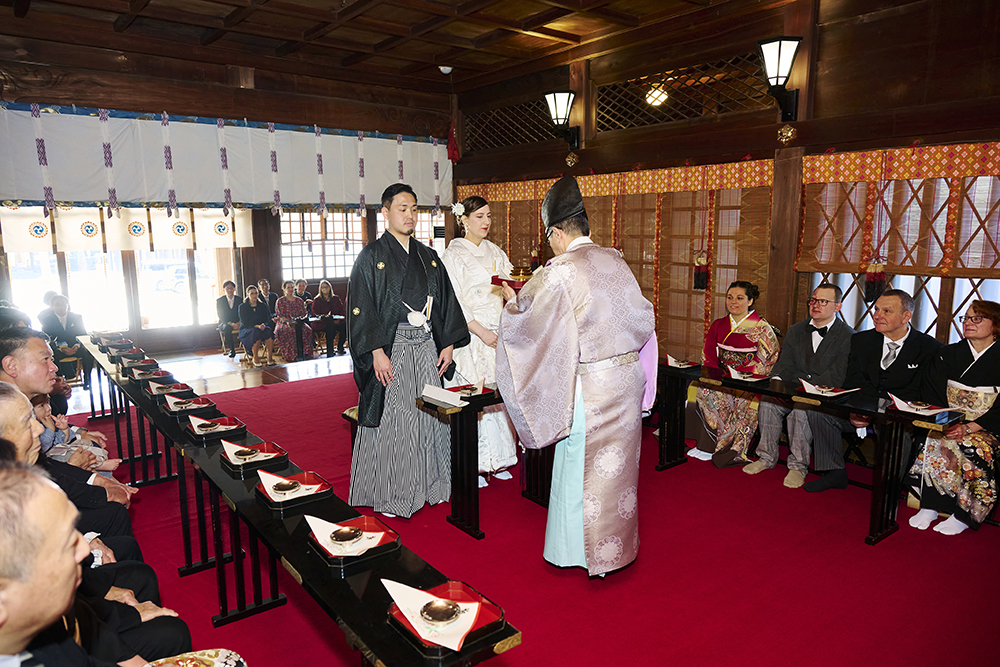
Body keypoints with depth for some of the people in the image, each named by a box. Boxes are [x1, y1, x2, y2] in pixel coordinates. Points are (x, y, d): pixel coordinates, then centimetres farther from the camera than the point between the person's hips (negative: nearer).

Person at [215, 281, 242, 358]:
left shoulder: (240, 299, 8)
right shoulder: (219, 301, 2)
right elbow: (221, 316, -4)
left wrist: (239, 323, -16)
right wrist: (230, 323, -20)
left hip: (238, 323, 1)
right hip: (225, 323, -1)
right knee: (227, 328, -38)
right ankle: (231, 350, -30)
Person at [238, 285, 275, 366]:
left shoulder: (262, 306, 12)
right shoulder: (242, 307, 1)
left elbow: (267, 320, 8)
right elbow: (244, 322, -8)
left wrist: (263, 325, -17)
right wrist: (257, 326, -23)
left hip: (261, 328, 3)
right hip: (246, 330, -3)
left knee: (268, 331, -32)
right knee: (256, 332, -38)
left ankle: (270, 358, -32)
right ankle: (256, 360, -31)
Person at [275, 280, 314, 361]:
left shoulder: (299, 300, 18)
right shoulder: (280, 301, 6)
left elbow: (304, 313, 15)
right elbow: (280, 316, -3)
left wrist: (302, 318, -9)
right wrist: (290, 322, -18)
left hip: (299, 323, 3)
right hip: (284, 324, -3)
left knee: (307, 329, -31)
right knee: (292, 330, -39)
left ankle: (306, 353, -31)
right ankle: (292, 355, -35)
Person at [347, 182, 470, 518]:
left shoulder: (429, 257, 13)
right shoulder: (371, 257, -2)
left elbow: (445, 301, 15)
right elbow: (361, 307, -9)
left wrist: (448, 343, 6)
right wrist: (377, 352, -18)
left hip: (427, 348, 5)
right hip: (391, 348, -5)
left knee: (427, 415, 10)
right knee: (390, 420, 0)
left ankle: (429, 484, 24)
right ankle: (387, 494, 13)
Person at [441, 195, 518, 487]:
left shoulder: (495, 252, 14)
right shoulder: (454, 255, -4)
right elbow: (453, 302, -10)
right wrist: (481, 331, -16)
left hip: (497, 334, 6)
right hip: (470, 335, -5)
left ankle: (496, 459, 18)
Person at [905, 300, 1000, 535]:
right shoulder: (947, 355, 10)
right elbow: (930, 397, 5)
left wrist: (969, 428, -20)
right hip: (947, 425, 2)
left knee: (975, 448, -31)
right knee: (936, 442, -28)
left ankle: (964, 514, -17)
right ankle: (929, 506, -23)